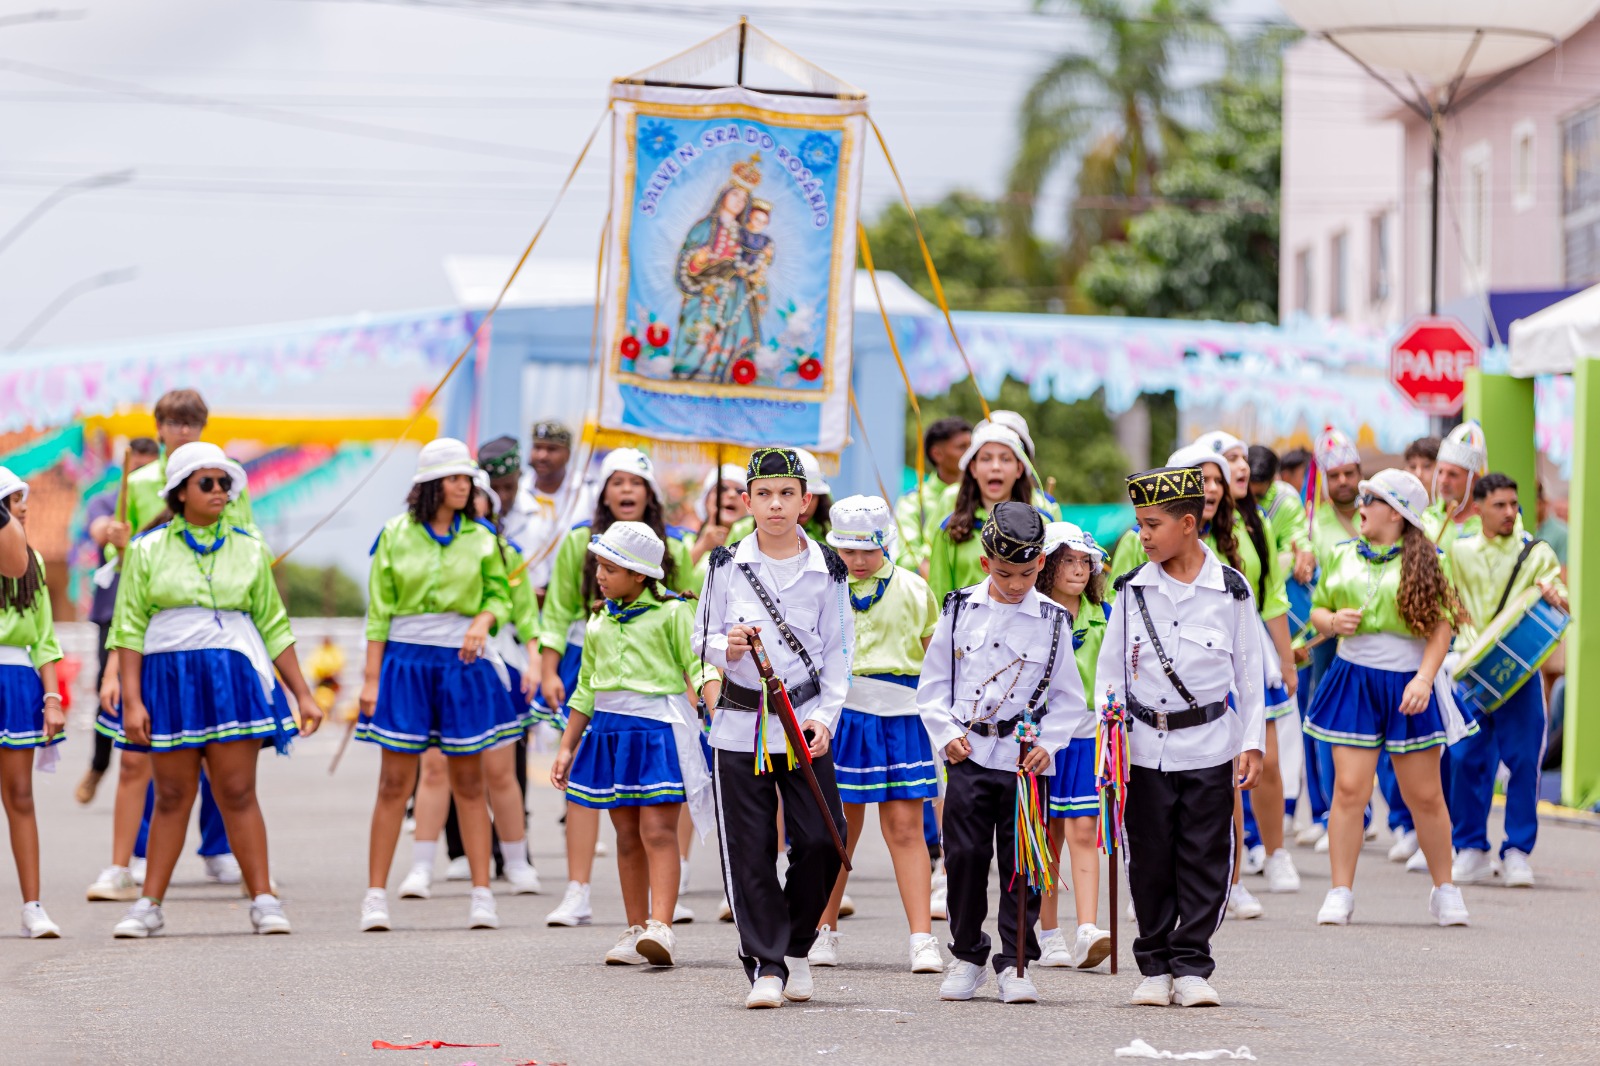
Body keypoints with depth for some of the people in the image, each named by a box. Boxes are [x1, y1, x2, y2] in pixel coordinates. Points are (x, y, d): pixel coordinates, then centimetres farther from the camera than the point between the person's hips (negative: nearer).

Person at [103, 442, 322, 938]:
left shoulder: (249, 551, 9)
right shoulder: (148, 551, 4)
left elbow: (274, 628, 12)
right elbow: (128, 629, 2)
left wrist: (303, 694, 8)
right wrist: (131, 701, -7)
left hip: (231, 678, 0)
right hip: (168, 681, 0)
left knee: (238, 794, -4)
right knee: (172, 798, 2)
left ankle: (263, 900, -2)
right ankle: (149, 905, 10)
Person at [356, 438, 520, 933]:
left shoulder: (480, 540, 6)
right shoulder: (395, 535, 1)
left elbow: (500, 595, 14)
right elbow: (378, 611, 2)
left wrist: (483, 620, -9)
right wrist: (371, 679, -2)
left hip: (462, 661, 2)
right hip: (405, 660, -1)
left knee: (469, 781, 5)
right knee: (394, 783, -2)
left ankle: (482, 894, 8)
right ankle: (376, 896, 3)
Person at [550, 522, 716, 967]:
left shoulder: (671, 613, -2)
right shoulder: (599, 621, 15)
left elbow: (699, 668, -7)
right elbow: (586, 688, 21)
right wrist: (567, 747, 22)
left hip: (660, 729, -6)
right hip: (611, 730, 6)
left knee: (657, 830, -13)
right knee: (627, 835, 8)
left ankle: (660, 928, -20)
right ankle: (635, 931, 14)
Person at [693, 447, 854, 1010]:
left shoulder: (826, 571, 2)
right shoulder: (727, 566, 2)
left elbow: (838, 652, 4)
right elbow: (701, 639, 7)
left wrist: (825, 716, -8)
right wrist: (726, 647, -16)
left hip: (805, 721, 0)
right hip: (741, 723, 0)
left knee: (822, 841, -5)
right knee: (748, 851, -2)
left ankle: (796, 946, 17)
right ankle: (766, 965, 5)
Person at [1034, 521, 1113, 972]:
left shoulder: (1103, 617, 7)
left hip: (1086, 735, 2)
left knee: (1083, 833, -8)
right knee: (1047, 838, 5)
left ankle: (1087, 933, -17)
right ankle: (1048, 937, 14)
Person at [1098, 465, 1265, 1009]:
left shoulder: (1230, 590, 0)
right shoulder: (1134, 589, 4)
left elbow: (1249, 673, 5)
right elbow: (1110, 670, 9)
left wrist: (1252, 744, 1)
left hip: (1210, 746, -2)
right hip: (1145, 747, 2)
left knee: (1204, 862, -1)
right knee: (1151, 861, 5)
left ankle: (1192, 967, 6)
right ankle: (1156, 966, 14)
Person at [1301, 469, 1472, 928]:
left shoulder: (1426, 562, -1)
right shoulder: (1342, 556, 10)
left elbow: (1441, 628, -4)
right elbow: (1317, 610, 18)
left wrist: (1424, 679, -16)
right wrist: (1332, 621, -6)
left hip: (1407, 686, -2)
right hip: (1353, 679, 2)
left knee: (1425, 795, 4)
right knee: (1349, 789, -7)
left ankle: (1445, 890, 20)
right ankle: (1340, 892, 0)